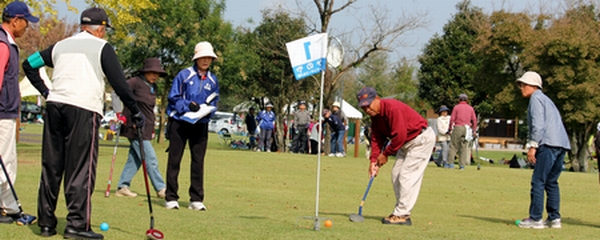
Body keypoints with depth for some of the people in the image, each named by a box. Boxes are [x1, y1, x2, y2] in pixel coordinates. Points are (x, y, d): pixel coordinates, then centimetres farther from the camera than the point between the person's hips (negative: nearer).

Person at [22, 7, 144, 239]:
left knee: (51, 167, 8)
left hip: (54, 106, 6)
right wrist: (135, 112, 1)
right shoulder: (101, 47, 2)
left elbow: (29, 64, 20)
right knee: (81, 168, -5)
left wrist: (45, 91, 18)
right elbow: (119, 82, -5)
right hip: (84, 109, -5)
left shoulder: (60, 45, 18)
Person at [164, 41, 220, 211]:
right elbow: (173, 97, -5)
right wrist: (188, 105, -19)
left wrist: (207, 109, -8)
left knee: (198, 161, 3)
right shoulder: (184, 75, -5)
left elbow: (214, 102, 14)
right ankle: (171, 198, 6)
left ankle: (196, 199, 7)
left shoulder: (212, 80, 8)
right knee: (174, 160, 0)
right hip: (180, 122, -4)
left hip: (200, 125, 4)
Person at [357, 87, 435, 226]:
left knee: (407, 176, -14)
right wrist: (374, 160, -10)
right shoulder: (375, 115, 2)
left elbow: (399, 136, -29)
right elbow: (376, 138, 3)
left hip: (422, 139, -11)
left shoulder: (392, 108, -28)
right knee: (396, 174, 12)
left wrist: (385, 154, -17)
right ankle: (401, 212, 18)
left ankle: (401, 215, -12)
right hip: (407, 142, 11)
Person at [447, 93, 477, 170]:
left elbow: (452, 119, -4)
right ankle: (462, 164, 0)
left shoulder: (456, 107, 2)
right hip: (467, 128, 3)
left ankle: (450, 162, -5)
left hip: (458, 127, -3)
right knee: (464, 147, 4)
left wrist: (450, 129, 0)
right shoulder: (470, 108, 11)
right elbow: (474, 120, 7)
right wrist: (474, 130, 13)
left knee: (453, 146, 1)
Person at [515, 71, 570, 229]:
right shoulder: (545, 99, 28)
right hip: (562, 144, 10)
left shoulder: (536, 98, 0)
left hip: (548, 144, -10)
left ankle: (535, 219, -11)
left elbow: (538, 124, -13)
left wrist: (533, 146, -15)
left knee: (538, 182, -9)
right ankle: (554, 218, 10)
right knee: (551, 182, 12)